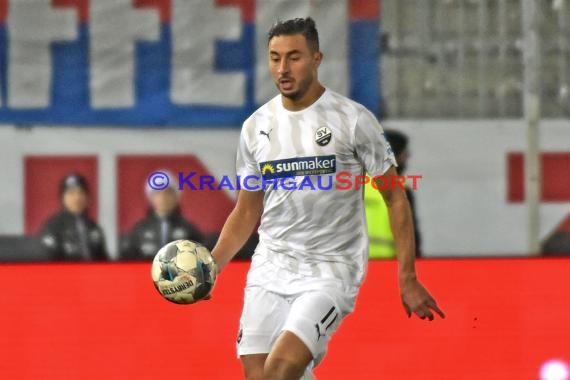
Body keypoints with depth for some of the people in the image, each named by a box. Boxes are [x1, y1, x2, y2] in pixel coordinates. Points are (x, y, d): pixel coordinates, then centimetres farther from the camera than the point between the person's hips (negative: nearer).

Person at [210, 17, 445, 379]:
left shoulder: (353, 120, -6)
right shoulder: (256, 126, 7)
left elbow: (395, 198, -1)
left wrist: (408, 278, -6)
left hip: (330, 272, -5)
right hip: (269, 270, 5)